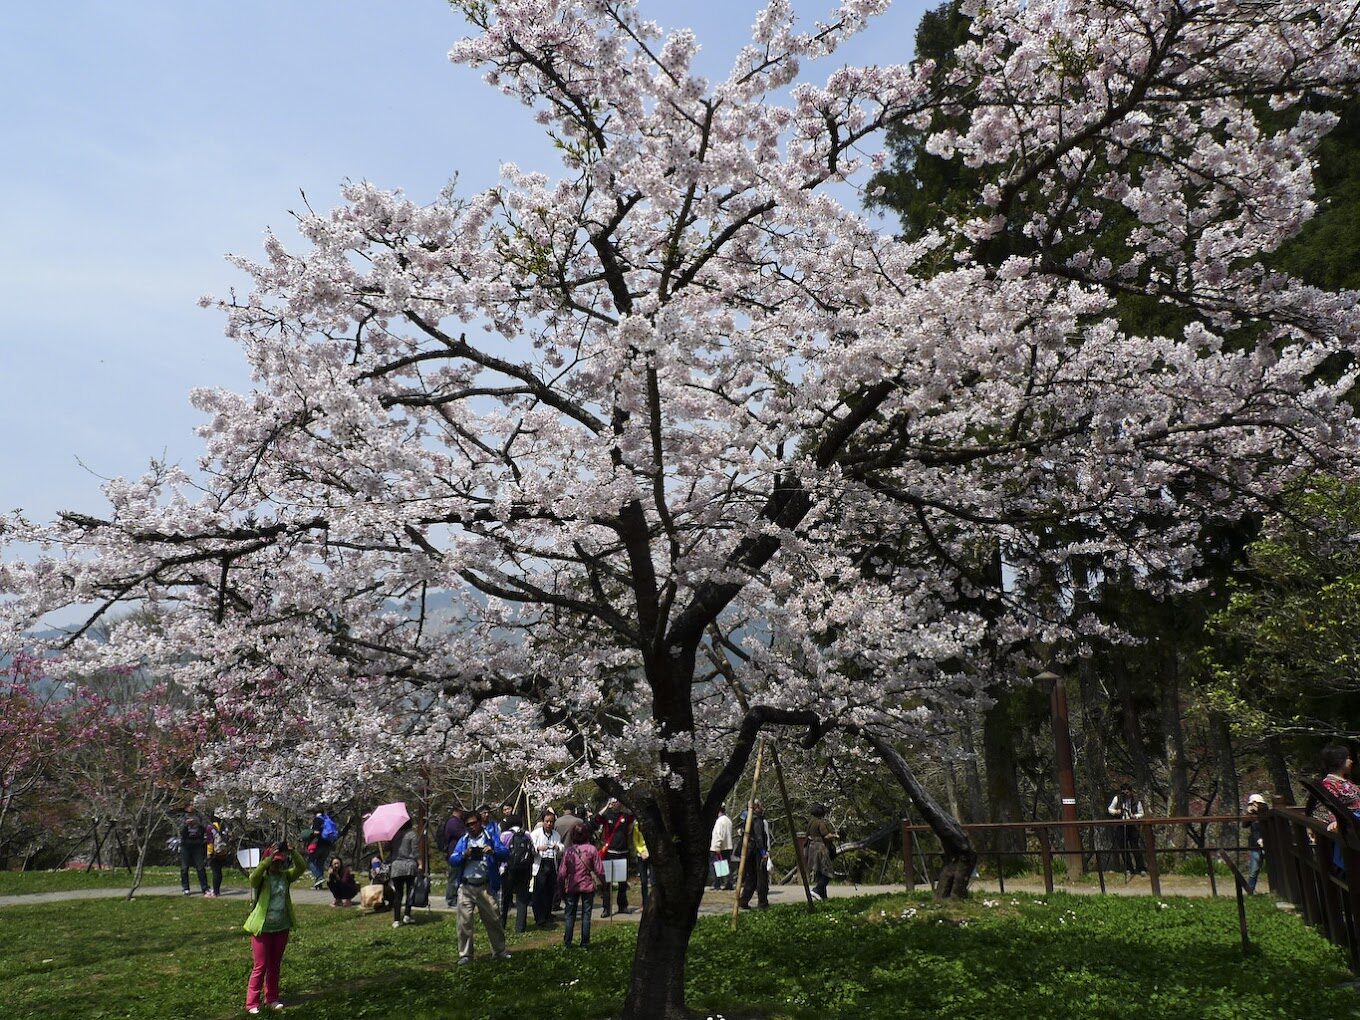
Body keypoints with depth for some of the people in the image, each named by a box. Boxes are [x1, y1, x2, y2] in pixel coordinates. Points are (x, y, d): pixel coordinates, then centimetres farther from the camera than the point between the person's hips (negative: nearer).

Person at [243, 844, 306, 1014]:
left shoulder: (286, 876, 1)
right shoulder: (261, 878, -11)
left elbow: (301, 867, -10)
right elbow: (254, 875, -34)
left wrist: (293, 853, -24)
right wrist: (270, 857, -39)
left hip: (282, 928, 5)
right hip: (262, 929, -5)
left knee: (275, 965, 15)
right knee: (260, 966, -1)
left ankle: (272, 998, 26)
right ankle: (251, 1003, 9)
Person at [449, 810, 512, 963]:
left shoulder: (490, 838, 5)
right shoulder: (463, 840, 12)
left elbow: (505, 853, -5)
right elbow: (452, 860, 3)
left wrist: (493, 852, -25)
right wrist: (464, 855, -16)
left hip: (485, 886, -1)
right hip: (466, 887, 1)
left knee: (493, 920, 5)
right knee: (464, 921, 0)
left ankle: (499, 951, 20)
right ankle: (464, 954, 12)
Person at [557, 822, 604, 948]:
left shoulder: (568, 851, -6)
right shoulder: (592, 850, -10)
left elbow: (562, 873, -1)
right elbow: (599, 870, -8)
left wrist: (561, 889, 10)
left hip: (572, 887, 1)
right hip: (588, 887, -1)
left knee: (570, 915, 14)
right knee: (586, 915, 8)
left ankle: (567, 942, 17)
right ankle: (585, 944, 10)